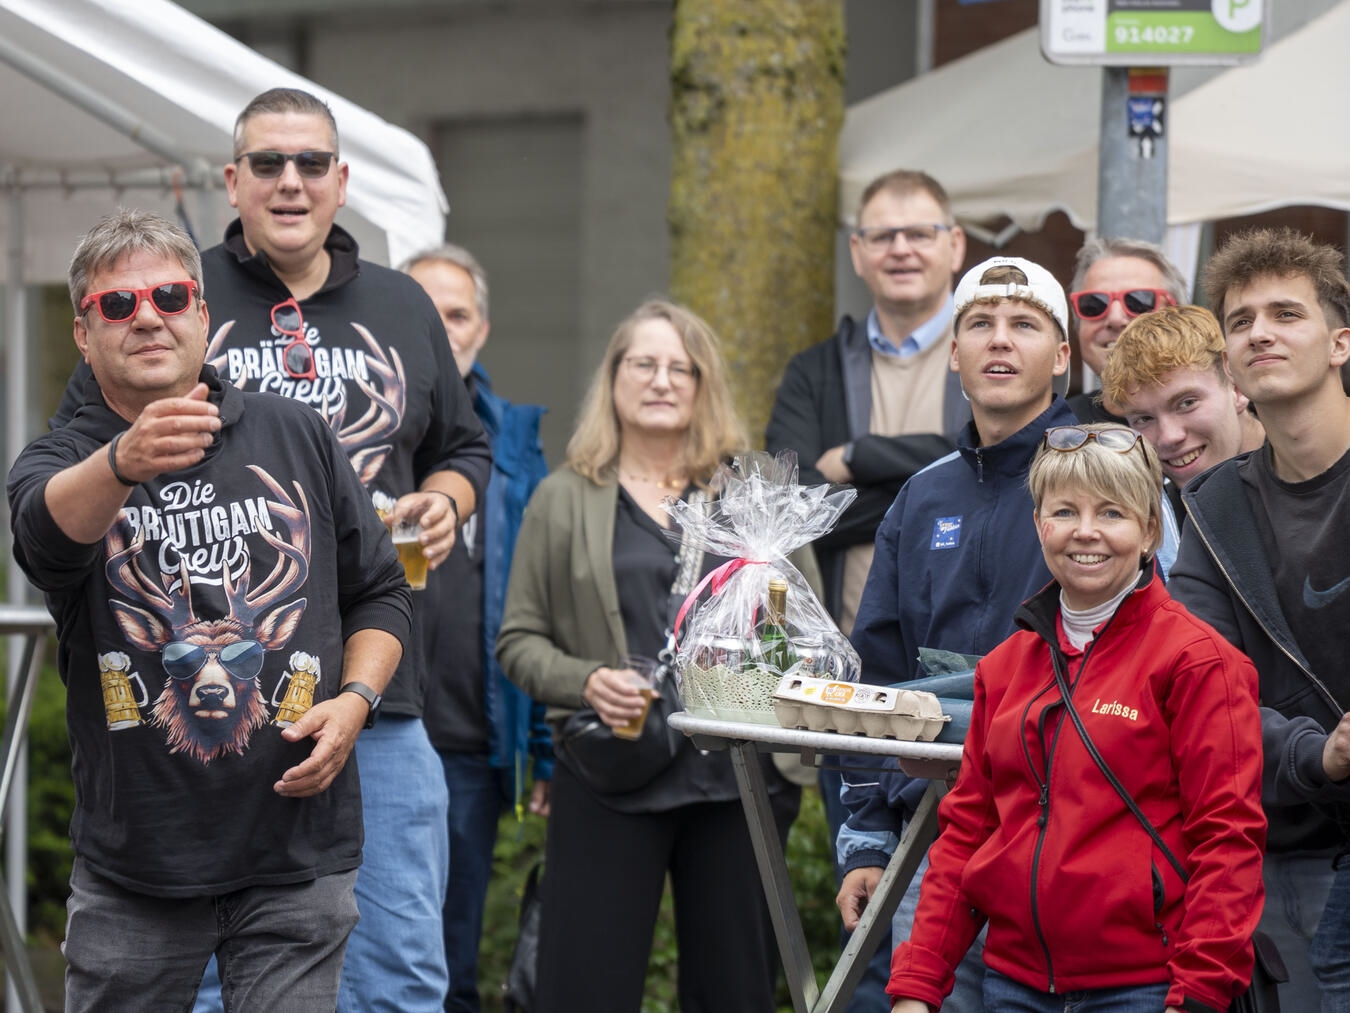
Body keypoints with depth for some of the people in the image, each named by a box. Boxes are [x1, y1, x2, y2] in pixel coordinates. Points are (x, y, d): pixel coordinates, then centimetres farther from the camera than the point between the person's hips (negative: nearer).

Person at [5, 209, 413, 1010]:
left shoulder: (297, 437, 6)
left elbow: (382, 591, 14)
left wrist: (354, 700, -5)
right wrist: (124, 462, -48)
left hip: (297, 857, 1)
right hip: (134, 868, -1)